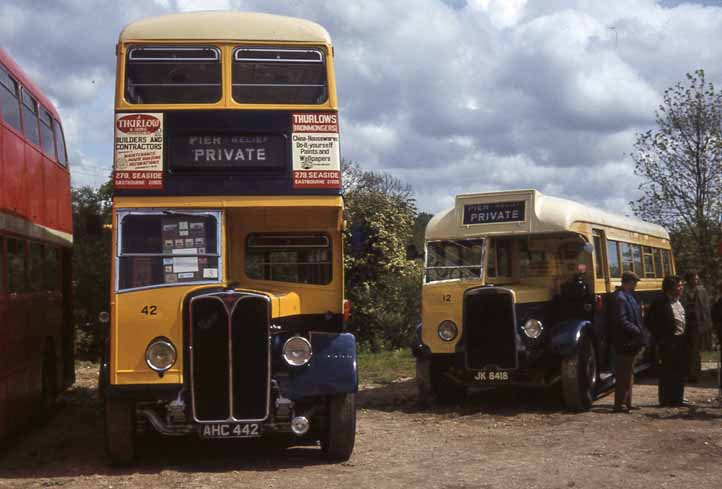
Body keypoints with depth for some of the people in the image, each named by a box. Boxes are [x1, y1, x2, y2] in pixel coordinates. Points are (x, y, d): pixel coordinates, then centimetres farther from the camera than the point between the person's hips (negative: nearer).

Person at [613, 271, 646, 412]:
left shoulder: (628, 296, 15)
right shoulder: (620, 298, -16)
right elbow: (622, 321, -22)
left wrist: (639, 331, 9)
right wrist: (637, 331, -17)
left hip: (631, 342, 10)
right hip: (625, 342, -10)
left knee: (628, 374, 15)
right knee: (622, 375, -6)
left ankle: (627, 403, 23)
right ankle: (619, 404, -1)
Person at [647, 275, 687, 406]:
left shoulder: (679, 301, 11)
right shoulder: (660, 302, -13)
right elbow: (650, 322, -13)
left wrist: (686, 335, 9)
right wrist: (661, 339, -11)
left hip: (681, 340, 8)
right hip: (669, 342, -8)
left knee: (681, 371, 11)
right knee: (668, 371, -2)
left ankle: (677, 398, 20)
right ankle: (666, 400, 6)